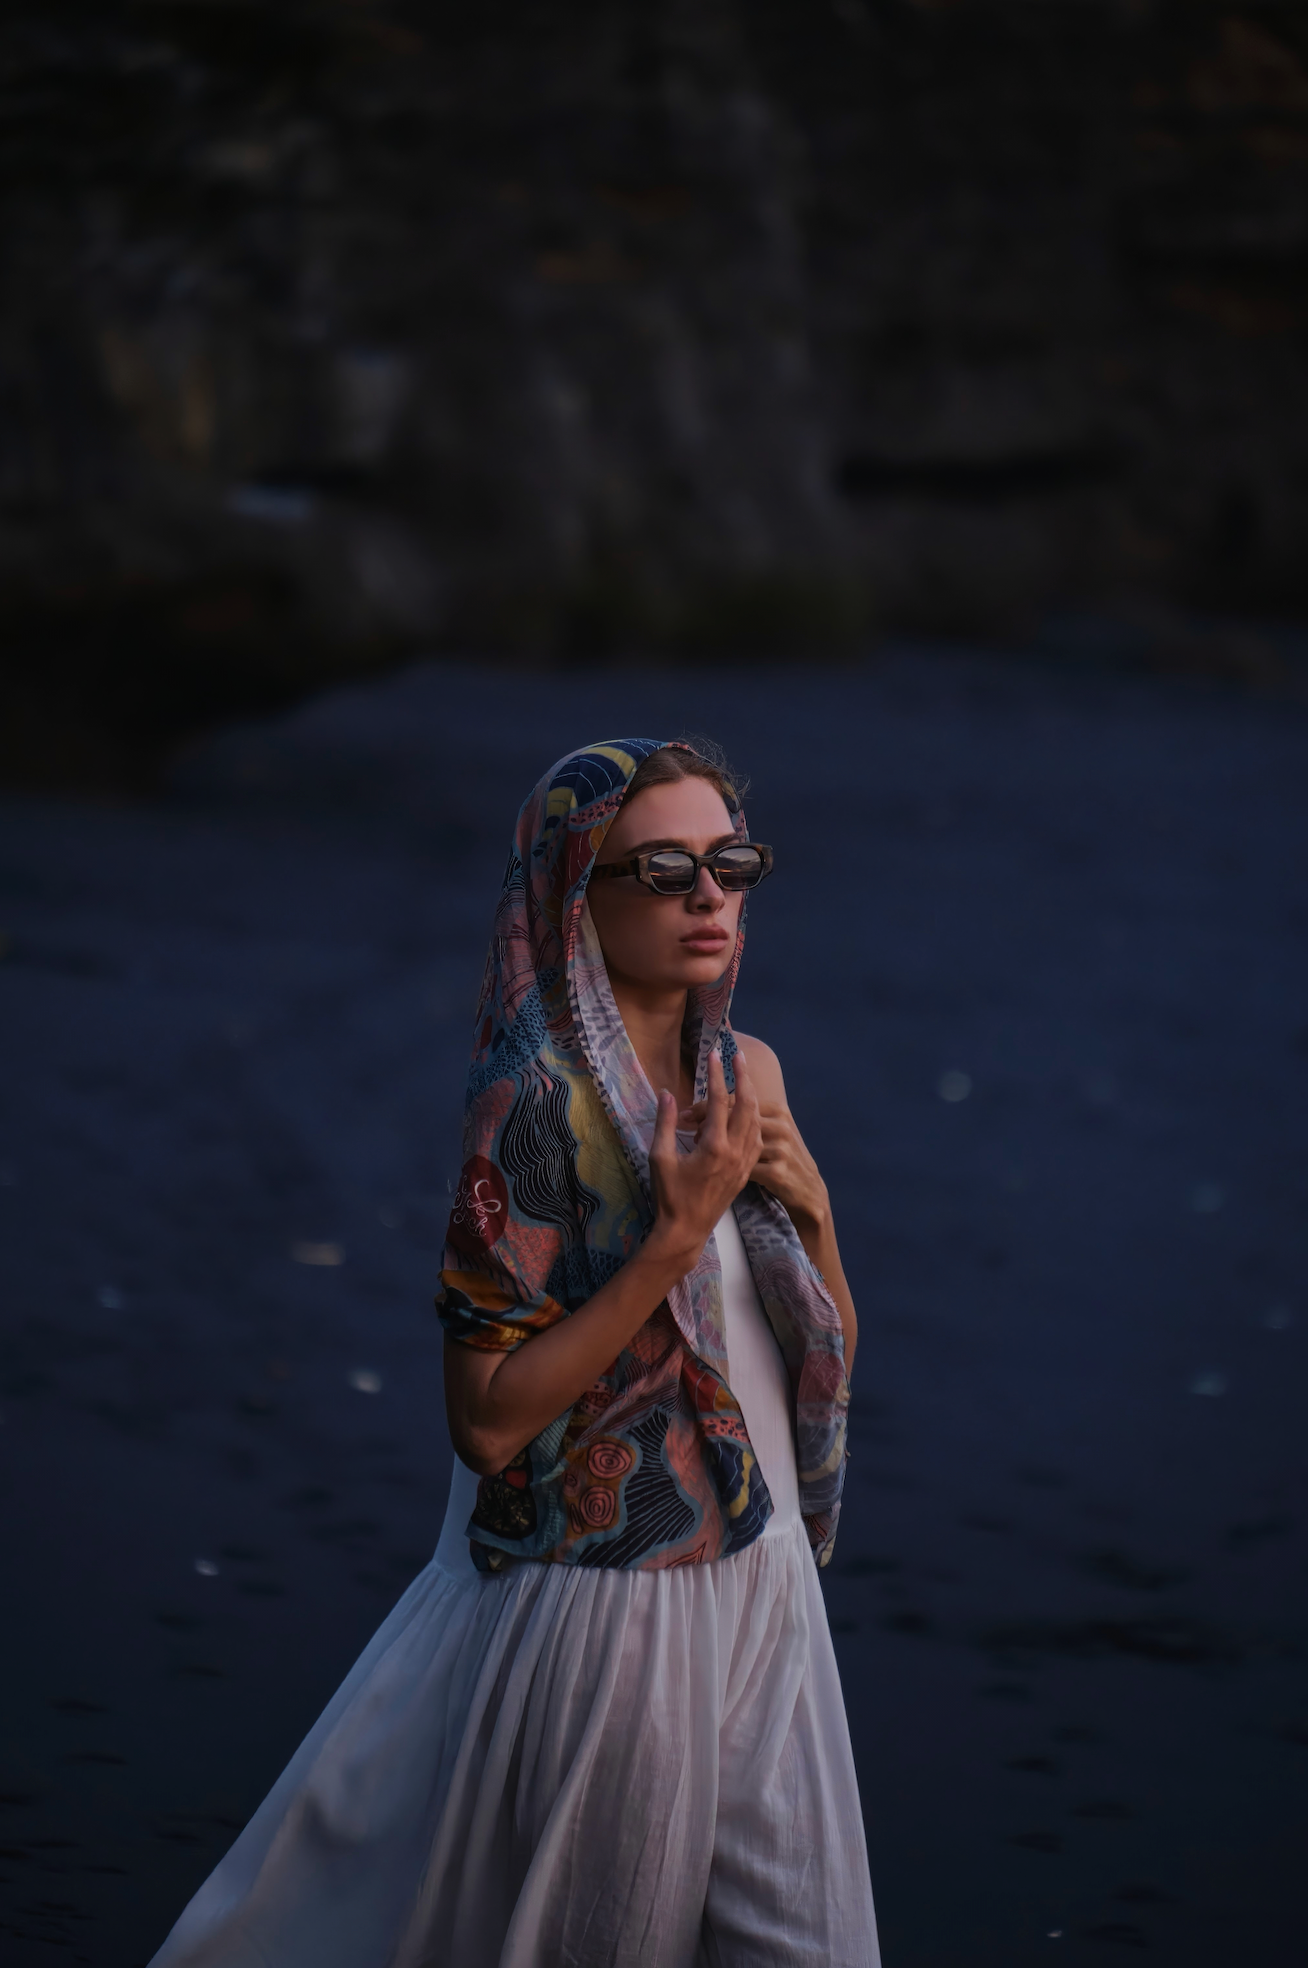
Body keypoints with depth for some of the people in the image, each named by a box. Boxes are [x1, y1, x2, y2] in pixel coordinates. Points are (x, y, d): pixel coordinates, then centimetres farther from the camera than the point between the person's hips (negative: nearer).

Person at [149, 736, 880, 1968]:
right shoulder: (541, 1100, -16)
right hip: (601, 1611, -7)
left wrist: (810, 1207, -5)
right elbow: (489, 1419, -21)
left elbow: (830, 1352, 14)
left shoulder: (743, 1074, 6)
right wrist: (680, 1233, -23)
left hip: (756, 1586, 7)